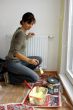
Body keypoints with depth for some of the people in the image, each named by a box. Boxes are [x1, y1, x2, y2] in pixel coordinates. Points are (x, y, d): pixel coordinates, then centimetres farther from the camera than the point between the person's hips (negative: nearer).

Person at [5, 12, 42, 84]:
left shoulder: (20, 30, 7)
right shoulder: (21, 33, -21)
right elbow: (15, 52, -26)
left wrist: (27, 36, 18)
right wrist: (29, 60, -32)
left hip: (18, 60, 9)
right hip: (13, 62, -9)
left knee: (39, 59, 9)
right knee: (35, 78, -14)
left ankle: (22, 72, 8)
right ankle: (11, 77, -2)